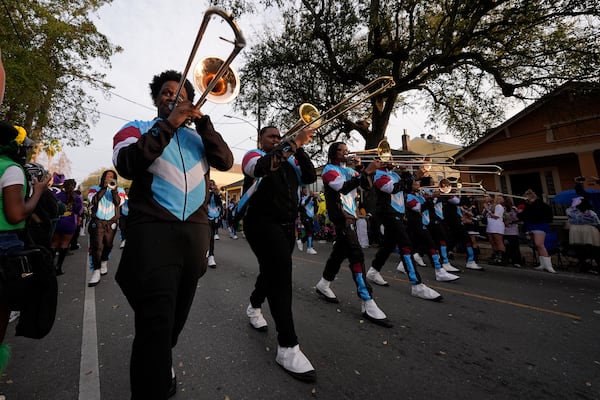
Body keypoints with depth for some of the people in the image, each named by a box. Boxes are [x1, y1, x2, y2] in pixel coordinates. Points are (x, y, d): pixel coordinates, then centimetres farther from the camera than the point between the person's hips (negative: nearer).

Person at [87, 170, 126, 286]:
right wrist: (104, 187, -17)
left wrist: (114, 189, -23)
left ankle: (104, 262, 39)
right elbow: (93, 200, -12)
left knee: (108, 245, 12)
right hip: (97, 222, -1)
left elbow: (118, 202, -11)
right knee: (96, 246, -10)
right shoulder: (95, 188, 8)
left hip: (111, 223, 1)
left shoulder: (119, 190, 6)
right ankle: (96, 271, -7)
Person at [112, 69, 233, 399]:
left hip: (196, 232, 4)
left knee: (176, 317, 19)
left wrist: (202, 122, -3)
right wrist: (168, 124, -10)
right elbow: (126, 164, -9)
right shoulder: (138, 128, 12)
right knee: (156, 324, -11)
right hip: (153, 230, -4)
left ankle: (161, 366, 44)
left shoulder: (197, 136, 20)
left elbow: (226, 162, 3)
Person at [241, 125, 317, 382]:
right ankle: (287, 346, -14)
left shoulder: (290, 161, 18)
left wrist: (299, 150, -3)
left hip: (287, 224, 7)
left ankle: (254, 307, 46)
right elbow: (261, 167, -23)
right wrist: (294, 143, -22)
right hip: (262, 223, -7)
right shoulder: (253, 156, 3)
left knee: (274, 271, 17)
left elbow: (310, 177, 4)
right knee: (281, 272, -19)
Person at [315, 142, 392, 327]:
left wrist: (360, 169, -1)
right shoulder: (329, 170, -5)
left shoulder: (348, 170, 18)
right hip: (340, 215, -9)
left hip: (351, 214, 9)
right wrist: (365, 172, -26)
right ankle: (368, 304, -15)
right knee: (356, 254, -17)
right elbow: (344, 187, -23)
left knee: (341, 251, 14)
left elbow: (366, 185, 11)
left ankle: (323, 285, 31)